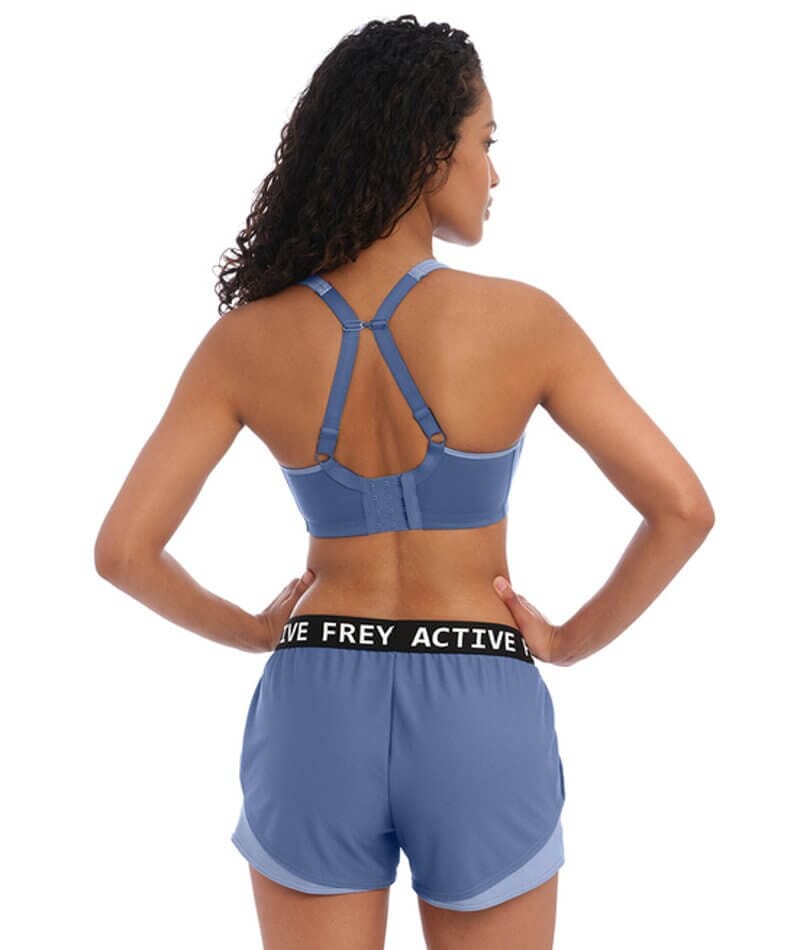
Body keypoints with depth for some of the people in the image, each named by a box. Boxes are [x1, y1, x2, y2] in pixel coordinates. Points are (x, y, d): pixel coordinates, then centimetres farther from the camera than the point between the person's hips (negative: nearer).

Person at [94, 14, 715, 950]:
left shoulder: (246, 339, -5)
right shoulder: (520, 320, -12)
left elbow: (123, 549, -5)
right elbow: (682, 508, -11)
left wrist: (248, 629, 10)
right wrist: (573, 640, 3)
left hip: (316, 714, 2)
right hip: (478, 722, -1)